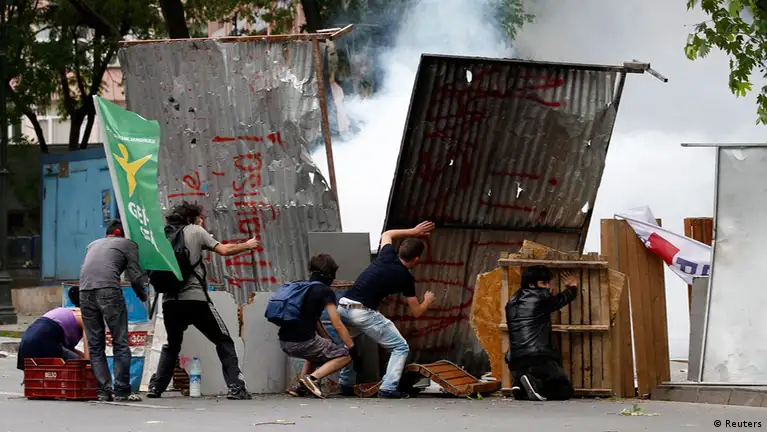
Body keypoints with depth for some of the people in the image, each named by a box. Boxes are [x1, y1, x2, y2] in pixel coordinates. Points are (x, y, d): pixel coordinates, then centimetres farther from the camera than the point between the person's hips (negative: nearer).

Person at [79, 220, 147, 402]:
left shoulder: (93, 244, 33)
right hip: (108, 290, -4)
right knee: (120, 344, 2)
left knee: (95, 346, 9)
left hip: (85, 291, 4)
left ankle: (104, 391, 3)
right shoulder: (128, 244, 18)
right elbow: (134, 275, 10)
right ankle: (122, 391, -3)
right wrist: (142, 296, 26)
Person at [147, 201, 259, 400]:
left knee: (172, 345, 24)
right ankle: (235, 387, -5)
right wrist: (247, 245, 12)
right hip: (195, 298, -4)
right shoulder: (196, 231, 4)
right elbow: (224, 250, -2)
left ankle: (156, 387, 15)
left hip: (170, 300, 4)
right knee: (224, 341, 6)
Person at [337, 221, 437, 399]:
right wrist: (428, 301, 30)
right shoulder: (406, 278, 1)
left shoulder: (387, 256, 15)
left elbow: (387, 235, 40)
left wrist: (414, 232, 40)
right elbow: (416, 312, 9)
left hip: (343, 306, 6)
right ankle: (388, 388, -7)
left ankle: (346, 385, 30)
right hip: (364, 313, -6)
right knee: (400, 348, 7)